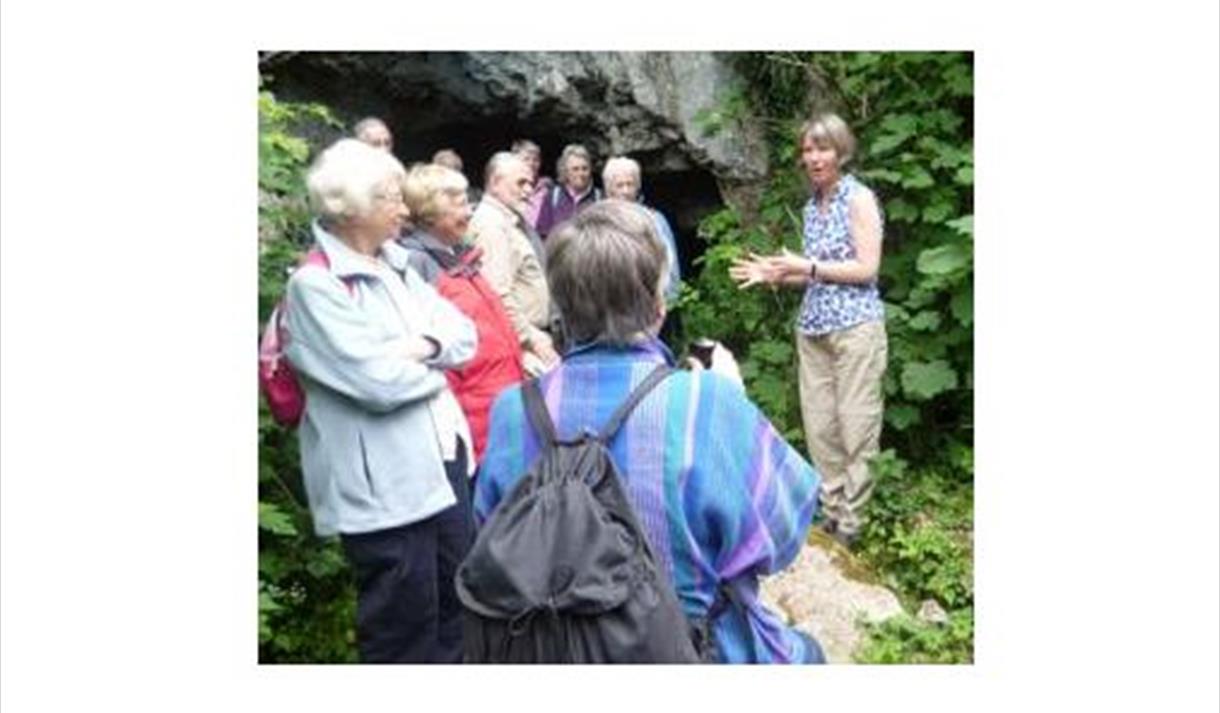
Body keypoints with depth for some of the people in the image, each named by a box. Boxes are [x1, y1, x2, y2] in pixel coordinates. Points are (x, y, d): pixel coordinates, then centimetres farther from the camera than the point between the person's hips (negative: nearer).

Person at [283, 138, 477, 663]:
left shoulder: (396, 265, 11)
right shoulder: (315, 284, -15)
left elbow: (464, 335, 7)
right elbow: (379, 382, -23)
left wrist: (426, 344, -13)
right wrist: (436, 365, -6)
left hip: (442, 458, 8)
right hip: (383, 484, -8)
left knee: (457, 609, 21)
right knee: (403, 629, 8)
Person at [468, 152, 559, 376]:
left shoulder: (510, 222, 20)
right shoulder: (491, 225, -13)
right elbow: (498, 295, -23)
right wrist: (532, 339, -17)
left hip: (532, 336, 10)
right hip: (520, 343, -10)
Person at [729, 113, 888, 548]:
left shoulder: (858, 198, -3)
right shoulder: (812, 206, 16)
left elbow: (866, 268, -11)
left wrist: (807, 266, -13)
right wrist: (774, 275, 8)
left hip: (855, 324, -7)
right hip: (812, 327, 7)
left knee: (855, 425, -4)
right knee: (819, 426, 6)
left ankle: (852, 523, 4)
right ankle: (831, 512, 17)